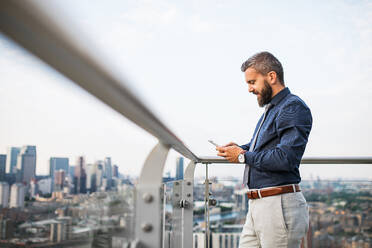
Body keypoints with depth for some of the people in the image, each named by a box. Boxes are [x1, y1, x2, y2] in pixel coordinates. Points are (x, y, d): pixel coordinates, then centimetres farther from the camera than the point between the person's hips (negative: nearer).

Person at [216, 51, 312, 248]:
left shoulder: (294, 108, -12)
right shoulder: (270, 109, 19)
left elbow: (286, 158, -23)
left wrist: (243, 156, -12)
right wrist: (241, 148, 8)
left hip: (280, 206, -9)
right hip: (257, 205, 9)